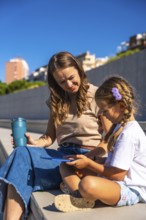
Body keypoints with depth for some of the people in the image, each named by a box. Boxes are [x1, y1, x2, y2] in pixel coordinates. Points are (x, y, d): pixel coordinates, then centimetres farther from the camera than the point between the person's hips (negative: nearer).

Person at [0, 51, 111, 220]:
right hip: (63, 154, 5)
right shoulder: (57, 99, 15)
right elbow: (50, 136, 12)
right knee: (22, 153, -27)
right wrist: (35, 143, -9)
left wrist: (93, 156, -18)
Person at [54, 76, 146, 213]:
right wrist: (85, 159, 2)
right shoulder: (121, 126, 12)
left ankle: (77, 193, -9)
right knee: (66, 167, 3)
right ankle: (82, 197, -21)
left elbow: (118, 175, -20)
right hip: (110, 179, 11)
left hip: (130, 190, -10)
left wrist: (88, 163, -10)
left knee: (88, 184, -42)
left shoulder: (128, 134, -20)